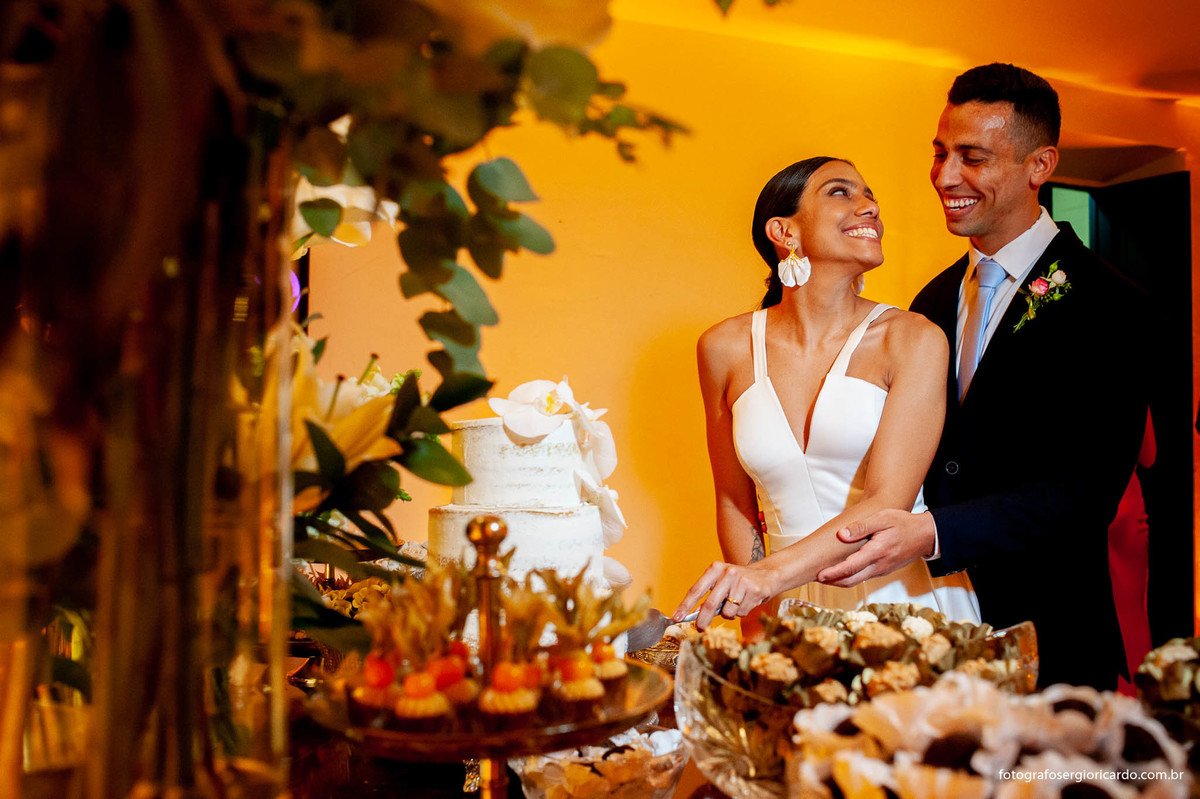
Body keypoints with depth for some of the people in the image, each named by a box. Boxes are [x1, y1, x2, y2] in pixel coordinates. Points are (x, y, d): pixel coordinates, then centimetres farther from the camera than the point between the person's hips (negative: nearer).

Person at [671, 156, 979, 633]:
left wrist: (770, 574, -24)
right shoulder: (725, 348, 2)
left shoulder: (914, 340, -4)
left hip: (907, 599, -1)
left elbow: (887, 502, -12)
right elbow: (735, 506, 9)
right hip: (798, 611, 2)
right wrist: (758, 615, -2)